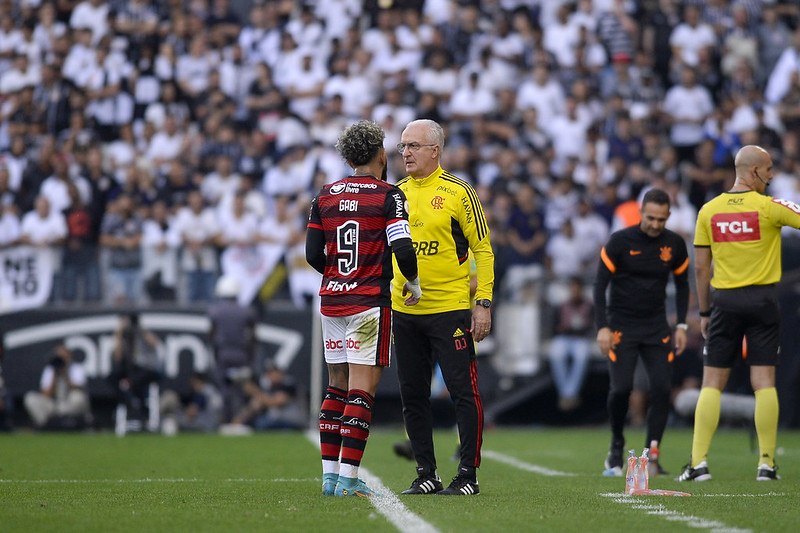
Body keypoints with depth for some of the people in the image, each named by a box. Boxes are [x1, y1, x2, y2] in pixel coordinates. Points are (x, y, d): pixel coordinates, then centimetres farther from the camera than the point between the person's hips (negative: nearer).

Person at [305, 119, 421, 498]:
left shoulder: (325, 196, 8)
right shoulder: (389, 195, -7)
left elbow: (313, 255, 7)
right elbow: (402, 249, -17)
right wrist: (414, 283, 1)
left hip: (331, 301, 5)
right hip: (369, 303, -5)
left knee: (337, 388, 13)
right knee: (362, 391, -5)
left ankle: (330, 475, 12)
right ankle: (349, 478, -10)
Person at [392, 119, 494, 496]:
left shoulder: (458, 192, -4)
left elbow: (483, 249, -3)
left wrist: (483, 303, -9)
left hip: (449, 309, -5)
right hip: (405, 310, 6)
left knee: (463, 391, -5)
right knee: (413, 395, 7)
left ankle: (468, 474, 0)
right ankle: (426, 474, 14)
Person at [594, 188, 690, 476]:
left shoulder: (675, 244, 1)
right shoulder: (619, 241, -10)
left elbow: (682, 284, 14)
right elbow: (600, 284, -6)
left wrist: (681, 326, 7)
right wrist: (602, 327, -14)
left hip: (657, 328, 3)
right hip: (621, 325, -3)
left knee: (662, 389, -10)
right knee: (621, 388, -16)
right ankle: (616, 447, 9)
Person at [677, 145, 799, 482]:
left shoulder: (708, 211, 3)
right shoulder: (769, 207, -7)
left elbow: (701, 268, 6)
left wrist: (704, 312, 12)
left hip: (724, 301, 2)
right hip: (762, 300, -2)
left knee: (712, 384, 4)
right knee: (764, 382, 1)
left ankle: (698, 462, -3)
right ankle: (766, 463, -1)